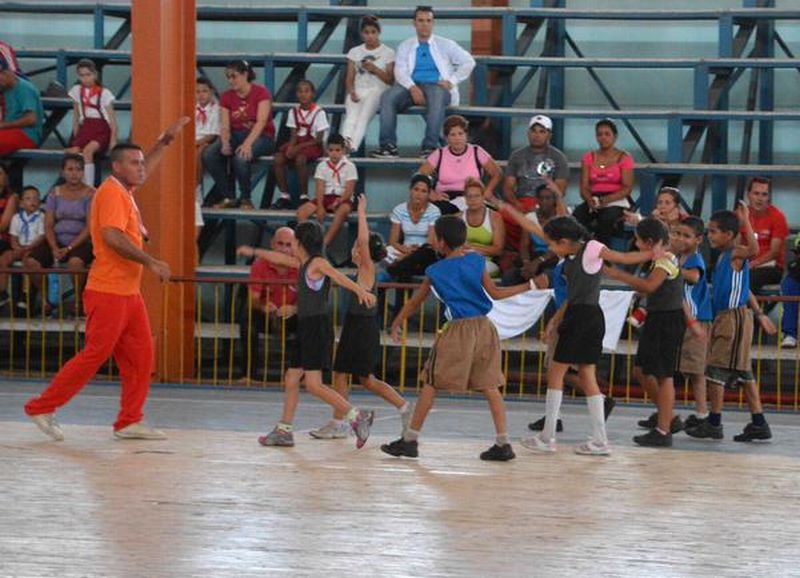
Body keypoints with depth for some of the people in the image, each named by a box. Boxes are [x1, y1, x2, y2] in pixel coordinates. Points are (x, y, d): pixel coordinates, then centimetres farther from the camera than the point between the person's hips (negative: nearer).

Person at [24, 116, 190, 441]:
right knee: (95, 356, -8)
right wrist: (150, 262, -25)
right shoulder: (111, 193, -13)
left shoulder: (125, 190, 15)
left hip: (129, 293, 10)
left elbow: (145, 170, 39)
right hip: (109, 293, -10)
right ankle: (41, 408, 0)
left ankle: (129, 422, 8)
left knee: (141, 355, 5)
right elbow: (112, 236, -26)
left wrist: (166, 140, 36)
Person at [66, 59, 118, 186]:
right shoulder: (77, 91, 12)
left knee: (87, 150, -33)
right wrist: (75, 138, 7)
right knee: (73, 151, -26)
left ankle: (89, 187, -33)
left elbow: (112, 119, -1)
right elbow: (76, 118, 17)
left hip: (102, 130, -4)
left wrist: (113, 140, -12)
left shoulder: (104, 93, 0)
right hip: (85, 129, 4)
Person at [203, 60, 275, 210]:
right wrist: (225, 143, -22)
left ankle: (246, 199, -15)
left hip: (260, 136, -5)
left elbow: (261, 122, -19)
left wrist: (247, 143, -34)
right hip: (236, 135, 5)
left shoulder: (261, 92, -9)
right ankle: (228, 197, -10)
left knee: (241, 156, -38)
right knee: (208, 155, -23)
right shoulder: (227, 96, 6)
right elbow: (225, 126, 0)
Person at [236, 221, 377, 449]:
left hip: (317, 327, -9)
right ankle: (284, 431, 20)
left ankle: (357, 416, -15)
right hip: (305, 327, 9)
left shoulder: (317, 263, -10)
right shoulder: (303, 264, 16)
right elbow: (279, 258, 33)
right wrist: (254, 252, 45)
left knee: (313, 384, -15)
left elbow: (338, 277, -27)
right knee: (291, 380, 13)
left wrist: (360, 291, -43)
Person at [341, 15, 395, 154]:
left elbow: (390, 80, 6)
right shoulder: (355, 52, 18)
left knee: (363, 116, -34)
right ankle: (345, 141, -55)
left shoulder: (388, 53, 10)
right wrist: (351, 92, -10)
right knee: (351, 115, -31)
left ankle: (352, 146, -53)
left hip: (377, 90, -3)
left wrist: (375, 69, -9)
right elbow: (349, 78, 11)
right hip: (358, 90, 3)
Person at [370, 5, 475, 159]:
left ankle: (430, 146, -42)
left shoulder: (445, 45, 16)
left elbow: (468, 62, 9)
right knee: (387, 97, -28)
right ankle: (389, 145, -33)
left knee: (437, 98, -40)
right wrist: (412, 88, -17)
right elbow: (400, 71, 3)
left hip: (436, 86, -2)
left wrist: (451, 81, -5)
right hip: (411, 87, 2)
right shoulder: (405, 46, 19)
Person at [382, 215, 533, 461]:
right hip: (484, 327, 3)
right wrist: (528, 286, 17)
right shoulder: (476, 261, 5)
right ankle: (503, 443, 0)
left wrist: (396, 324, 23)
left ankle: (409, 440, 7)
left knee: (431, 384, 5)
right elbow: (495, 293, 7)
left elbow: (414, 303, 10)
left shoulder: (435, 272, 0)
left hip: (457, 330, -3)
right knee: (490, 386, 6)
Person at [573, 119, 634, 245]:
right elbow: (584, 187, 9)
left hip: (617, 201, -3)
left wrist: (607, 199, -21)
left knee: (607, 217, -39)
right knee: (577, 215, -32)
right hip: (593, 200, 3)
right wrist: (589, 199, -16)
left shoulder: (624, 158, 5)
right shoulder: (589, 158, 16)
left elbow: (627, 188, -3)